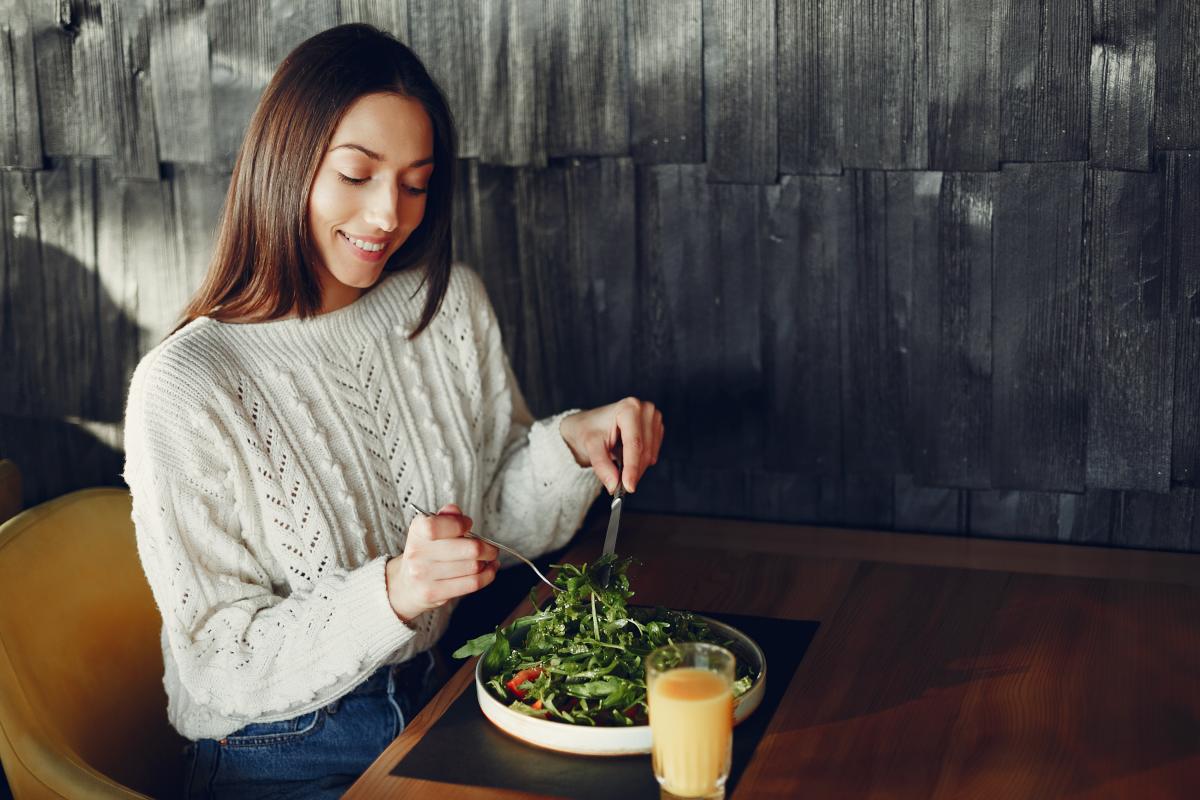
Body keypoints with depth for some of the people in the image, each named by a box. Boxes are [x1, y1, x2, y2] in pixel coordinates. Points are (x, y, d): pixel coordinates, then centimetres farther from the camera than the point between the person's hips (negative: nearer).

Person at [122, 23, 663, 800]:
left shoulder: (450, 305, 0)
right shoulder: (185, 389, -18)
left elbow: (506, 521, 7)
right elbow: (221, 669, -16)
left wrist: (570, 445, -13)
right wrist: (392, 594, -32)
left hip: (439, 706, 6)